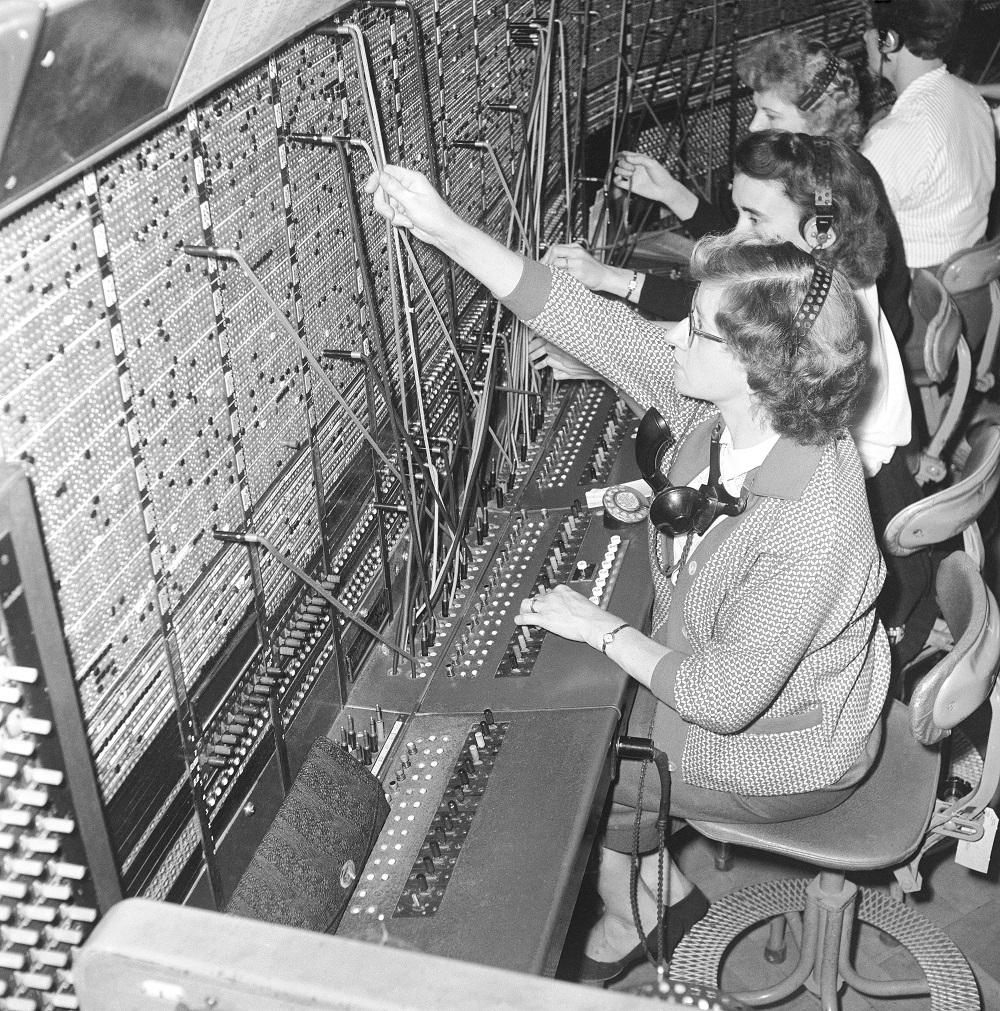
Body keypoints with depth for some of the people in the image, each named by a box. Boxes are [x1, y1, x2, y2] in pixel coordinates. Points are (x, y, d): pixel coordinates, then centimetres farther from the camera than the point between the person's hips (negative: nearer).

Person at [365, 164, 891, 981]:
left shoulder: (809, 532, -40)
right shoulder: (720, 402, -18)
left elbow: (721, 699, -30)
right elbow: (579, 319, -17)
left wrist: (599, 627, -19)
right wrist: (445, 228, -22)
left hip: (779, 753, -7)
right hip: (722, 675, 7)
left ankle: (631, 919, 35)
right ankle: (655, 890, 31)